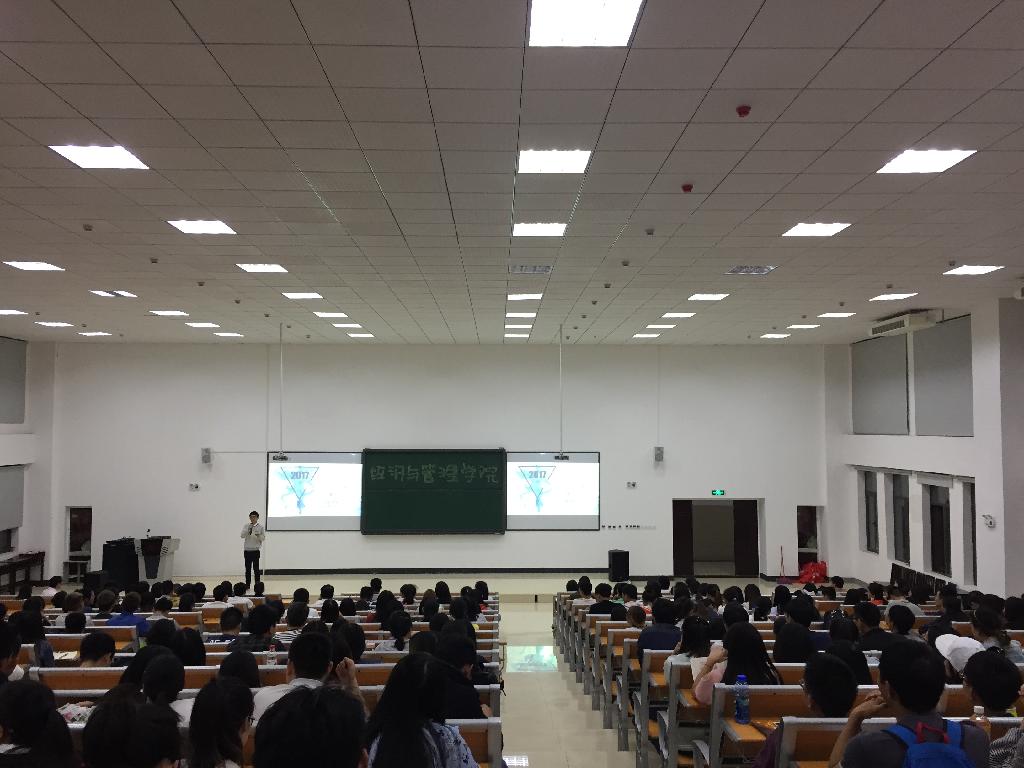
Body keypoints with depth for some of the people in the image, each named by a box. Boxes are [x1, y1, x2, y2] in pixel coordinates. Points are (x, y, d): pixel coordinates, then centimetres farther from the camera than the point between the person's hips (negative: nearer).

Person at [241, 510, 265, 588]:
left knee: (256, 568, 0)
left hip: (256, 550, -2)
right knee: (248, 568, 7)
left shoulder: (261, 526, 0)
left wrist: (258, 536, -21)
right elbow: (242, 535, -3)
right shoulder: (246, 526, 5)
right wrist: (248, 531, -20)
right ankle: (247, 584, 14)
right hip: (247, 550, 2)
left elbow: (263, 537, 0)